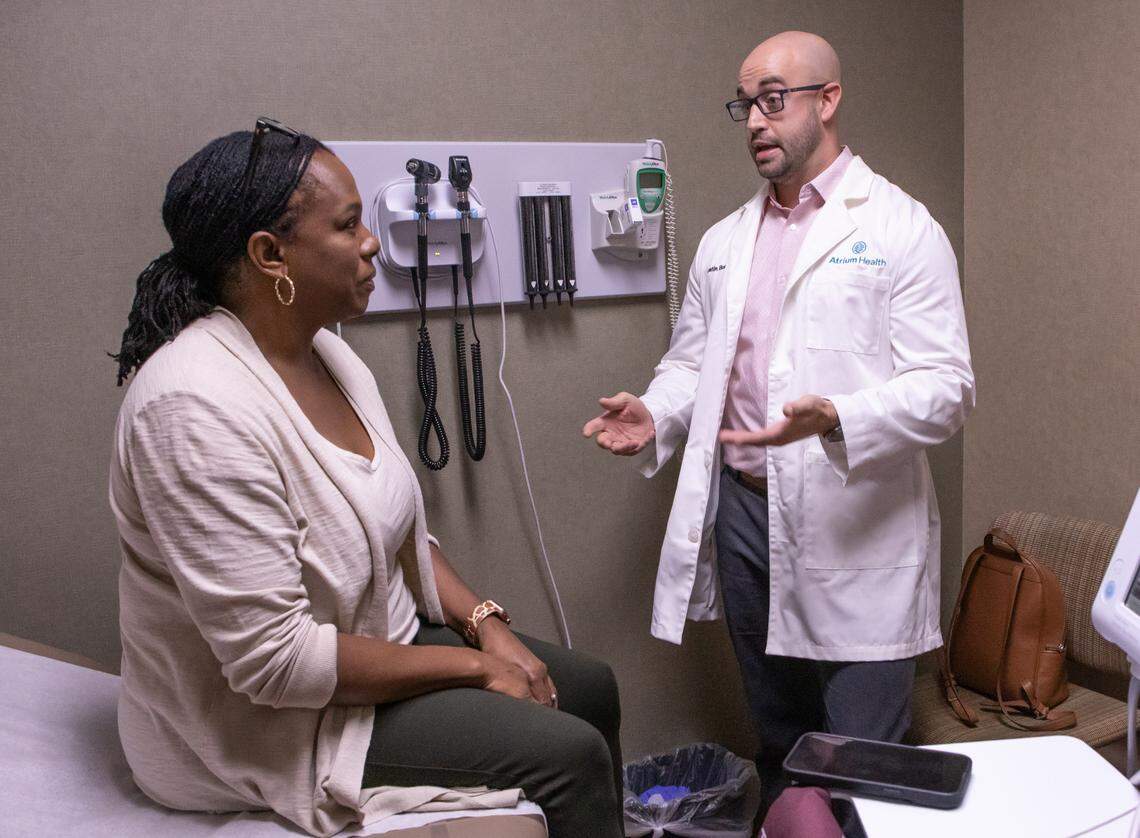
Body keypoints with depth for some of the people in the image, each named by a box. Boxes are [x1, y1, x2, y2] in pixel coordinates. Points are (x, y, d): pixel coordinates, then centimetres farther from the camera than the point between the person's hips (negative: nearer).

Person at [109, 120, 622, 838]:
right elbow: (275, 659, -29)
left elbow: (403, 532, 10)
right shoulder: (198, 407, -28)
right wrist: (471, 665, -19)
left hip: (382, 637, 9)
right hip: (270, 724, -9)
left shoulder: (325, 353, 1)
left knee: (590, 687, 9)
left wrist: (487, 625, -4)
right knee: (569, 753, -15)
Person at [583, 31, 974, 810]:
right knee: (777, 745, 20)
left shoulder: (903, 229, -5)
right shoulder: (723, 242, 13)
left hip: (855, 526, -5)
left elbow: (946, 386, -12)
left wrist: (834, 419, -29)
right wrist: (655, 414, -4)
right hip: (744, 511, 5)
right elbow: (691, 359, 18)